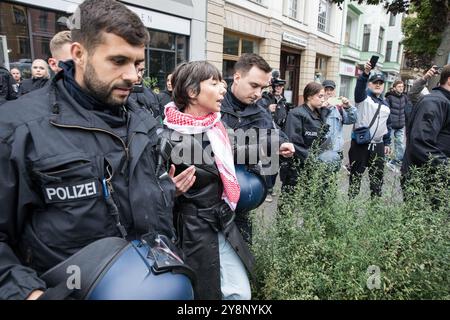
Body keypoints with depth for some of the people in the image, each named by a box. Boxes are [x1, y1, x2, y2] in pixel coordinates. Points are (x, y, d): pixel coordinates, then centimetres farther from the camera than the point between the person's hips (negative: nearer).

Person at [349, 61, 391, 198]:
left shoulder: (385, 103, 17)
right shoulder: (363, 97, -1)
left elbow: (387, 125, 23)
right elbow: (359, 86, -25)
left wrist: (387, 143, 20)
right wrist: (366, 73, -43)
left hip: (378, 145, 6)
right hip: (360, 143, -6)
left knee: (377, 175, 12)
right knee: (356, 174, 2)